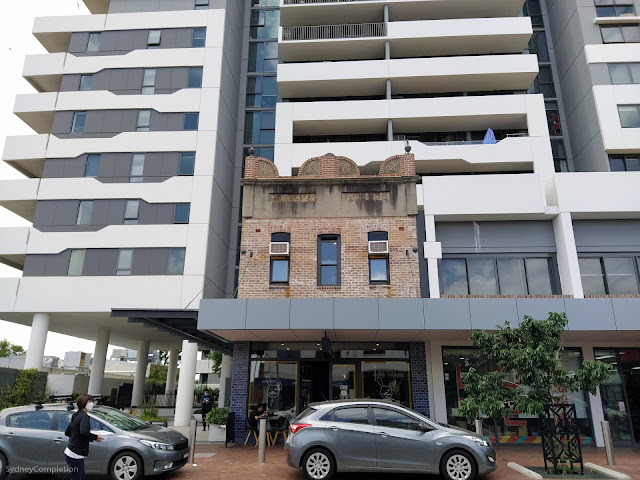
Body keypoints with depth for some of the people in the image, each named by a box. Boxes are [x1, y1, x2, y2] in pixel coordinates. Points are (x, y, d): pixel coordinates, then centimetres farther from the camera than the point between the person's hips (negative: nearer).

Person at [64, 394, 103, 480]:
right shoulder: (84, 416, -18)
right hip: (75, 455, -10)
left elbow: (67, 432, 20)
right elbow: (84, 432, -35)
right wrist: (95, 437, -18)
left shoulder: (76, 416, 12)